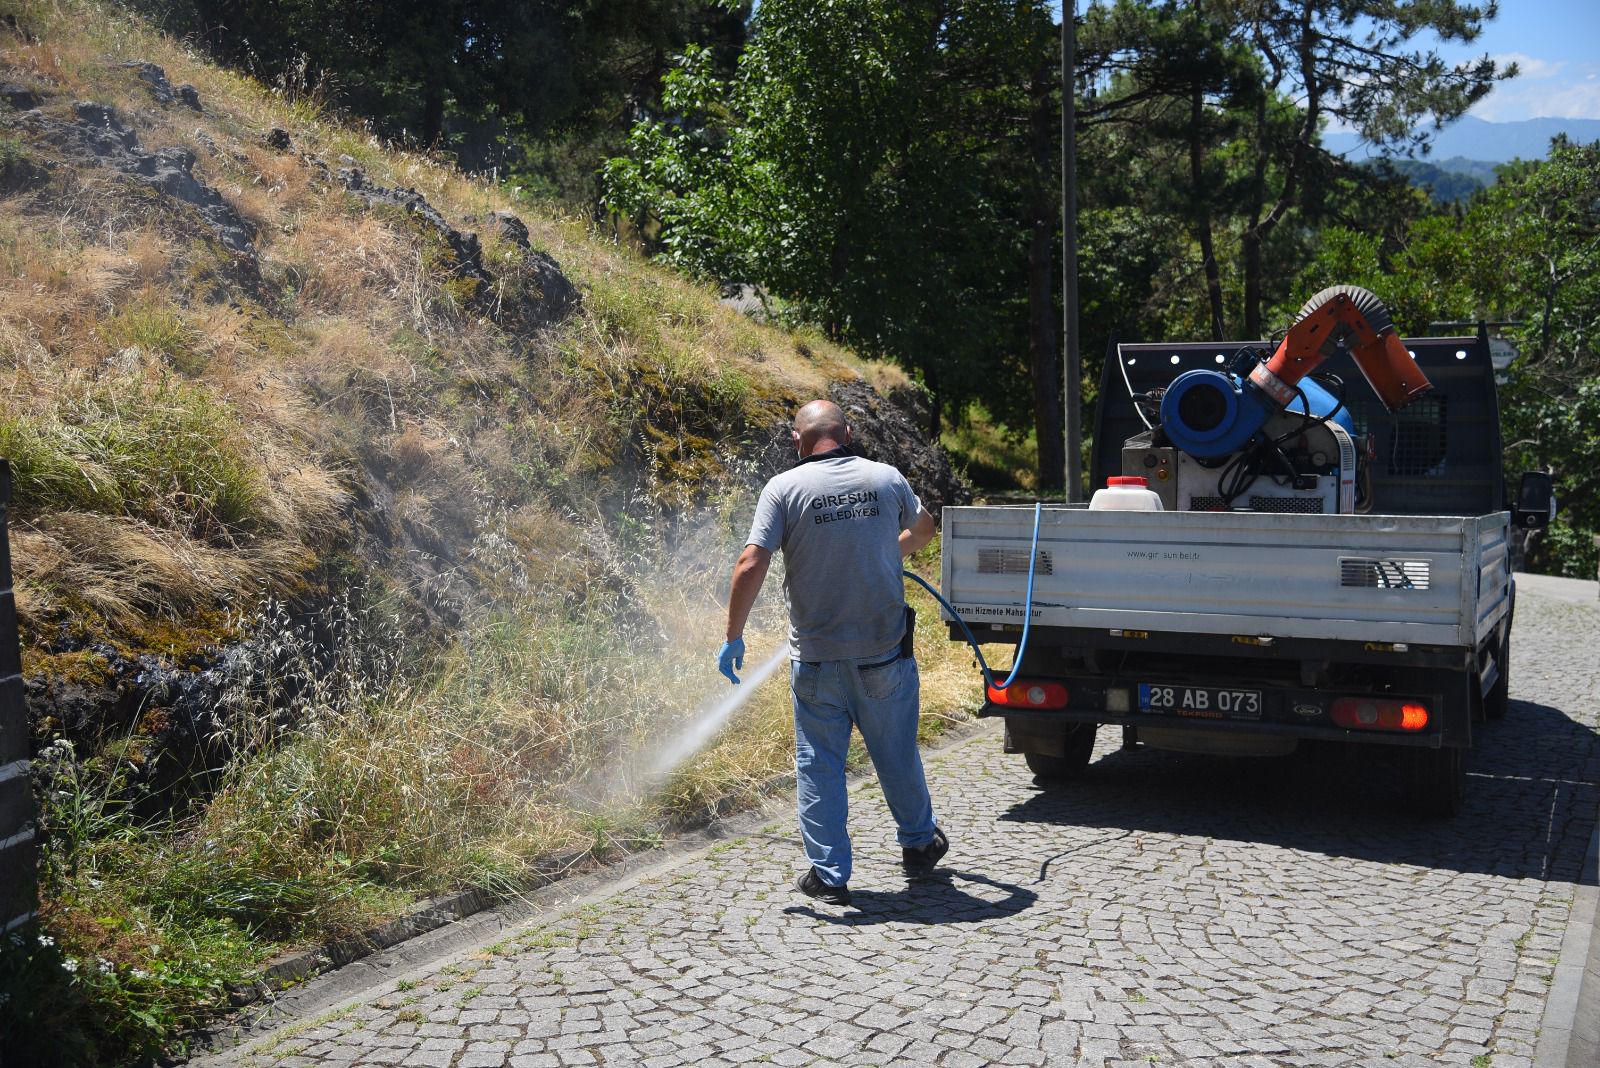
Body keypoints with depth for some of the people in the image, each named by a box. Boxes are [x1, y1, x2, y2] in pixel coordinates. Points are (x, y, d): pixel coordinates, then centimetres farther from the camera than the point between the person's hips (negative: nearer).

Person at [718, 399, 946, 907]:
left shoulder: (784, 488, -8)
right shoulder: (886, 478, 1)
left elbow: (751, 567, -15)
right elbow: (923, 530, 21)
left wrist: (734, 637, -5)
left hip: (816, 656, -2)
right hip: (884, 653, 2)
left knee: (818, 764, 10)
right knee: (897, 754, 19)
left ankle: (829, 875, 13)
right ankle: (919, 844, 37)